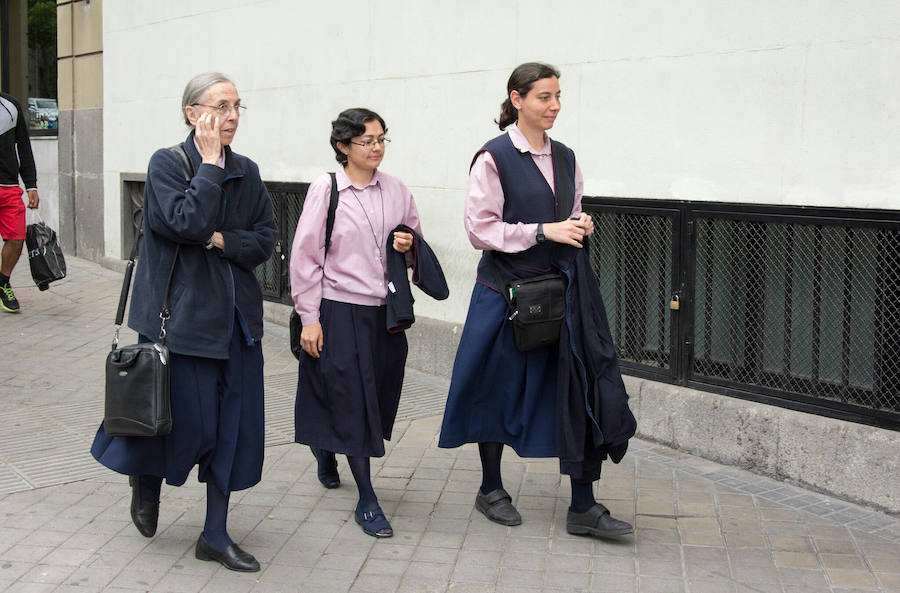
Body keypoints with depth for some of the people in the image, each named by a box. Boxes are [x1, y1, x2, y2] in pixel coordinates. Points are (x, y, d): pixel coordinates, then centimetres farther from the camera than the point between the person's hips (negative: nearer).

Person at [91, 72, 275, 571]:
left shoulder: (246, 171, 7)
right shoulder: (166, 164, -8)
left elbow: (266, 240, 5)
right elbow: (188, 222, -23)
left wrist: (221, 240, -11)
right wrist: (211, 164, -16)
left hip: (236, 314, 5)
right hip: (183, 313, -5)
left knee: (234, 424, 6)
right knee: (188, 421, 1)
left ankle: (215, 535, 17)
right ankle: (146, 479, 35)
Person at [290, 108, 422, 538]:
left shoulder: (395, 191, 6)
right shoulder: (325, 189, -7)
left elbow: (415, 238, 20)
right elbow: (305, 255, -6)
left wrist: (409, 244, -5)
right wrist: (309, 317, -9)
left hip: (385, 311, 5)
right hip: (340, 311, -5)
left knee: (378, 397, 11)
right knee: (352, 403, -1)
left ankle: (326, 454, 41)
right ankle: (366, 501, 8)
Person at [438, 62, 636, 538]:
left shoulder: (565, 158, 10)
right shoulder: (494, 158, -9)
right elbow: (480, 229, -13)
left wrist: (581, 227, -2)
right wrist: (543, 231, -19)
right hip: (507, 291, -5)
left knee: (582, 389, -1)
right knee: (500, 389, 8)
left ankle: (583, 507, 6)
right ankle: (491, 489, 28)